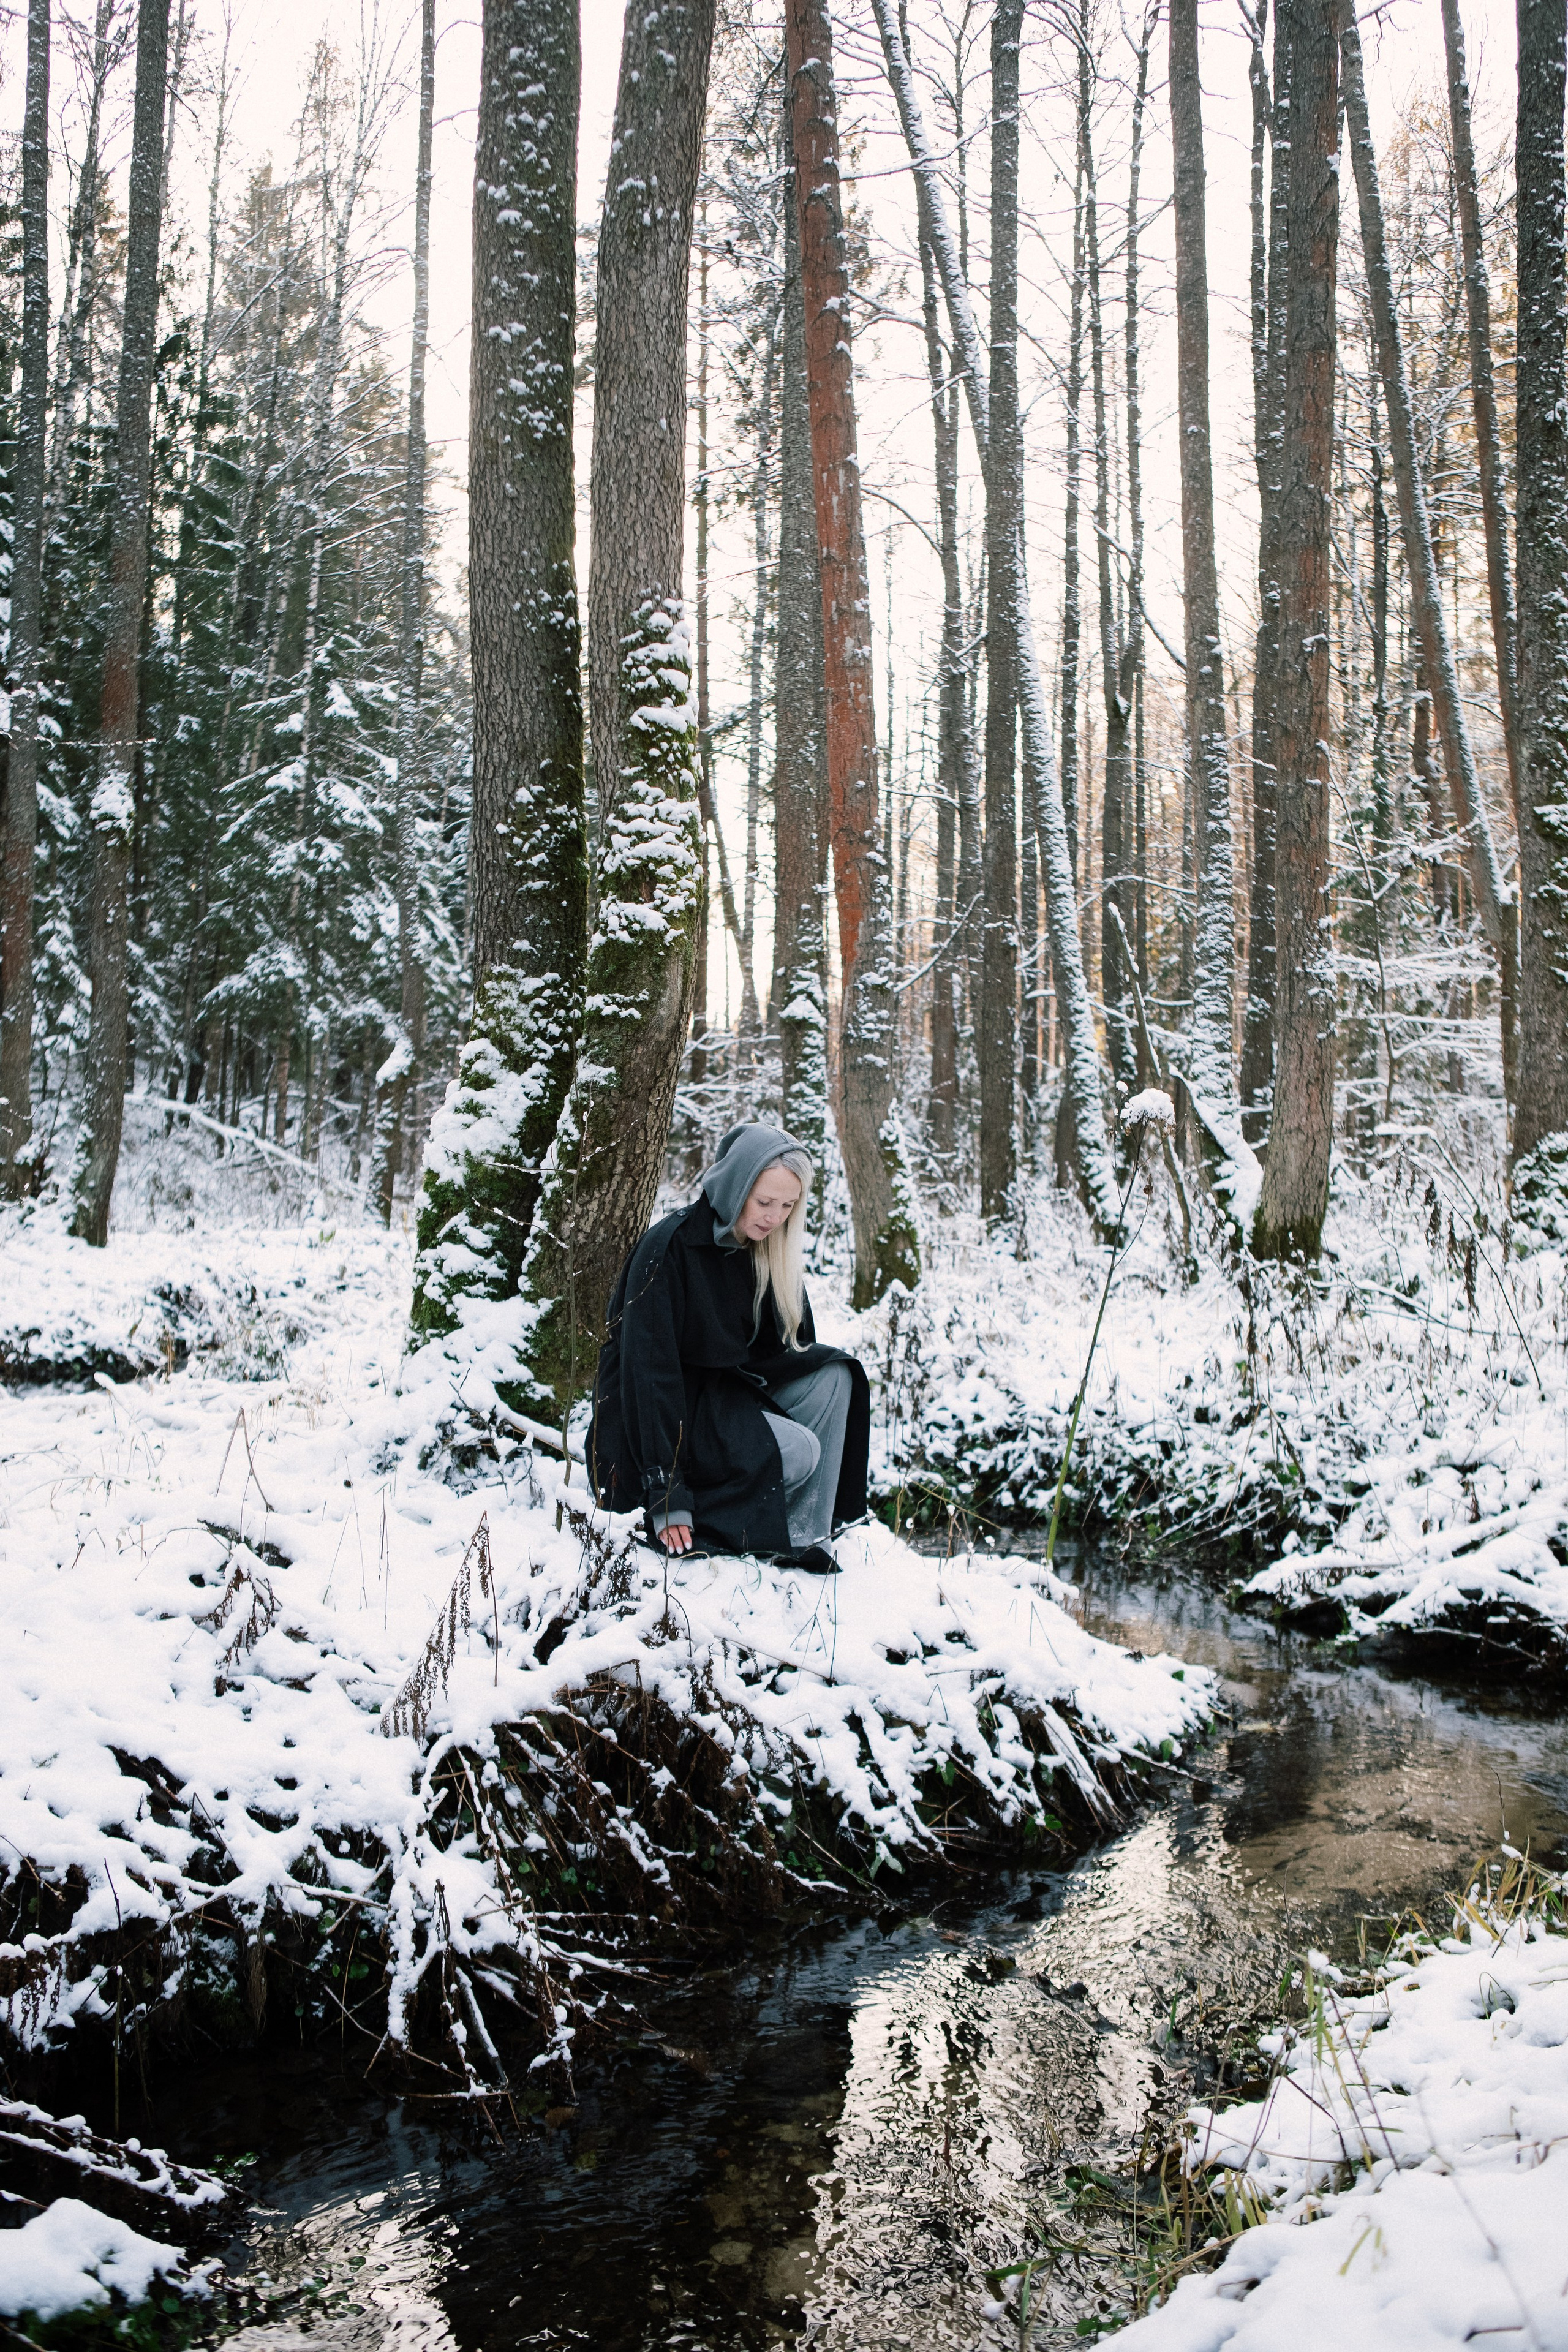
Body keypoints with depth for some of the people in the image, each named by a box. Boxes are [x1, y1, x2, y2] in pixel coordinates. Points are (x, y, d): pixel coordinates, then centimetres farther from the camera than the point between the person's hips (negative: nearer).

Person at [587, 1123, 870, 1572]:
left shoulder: (765, 1251, 2)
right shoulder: (669, 1247, -21)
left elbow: (793, 1348, 12)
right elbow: (649, 1369, -25)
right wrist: (666, 1495, -28)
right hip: (663, 1414, -8)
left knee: (834, 1376, -10)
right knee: (797, 1451, -25)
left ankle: (804, 1539, -12)